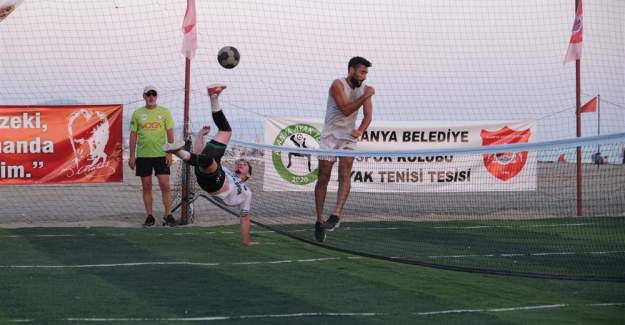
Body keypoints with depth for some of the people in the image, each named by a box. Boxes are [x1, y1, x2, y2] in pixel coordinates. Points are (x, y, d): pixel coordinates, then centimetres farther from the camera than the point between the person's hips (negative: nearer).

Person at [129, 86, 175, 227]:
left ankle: (168, 215, 1)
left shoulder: (164, 112, 4)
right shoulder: (137, 113, 6)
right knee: (146, 187, 4)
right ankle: (150, 216, 11)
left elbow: (170, 133, 2)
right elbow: (133, 135, 6)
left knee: (165, 185, -5)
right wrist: (132, 155, 1)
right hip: (143, 155, 1)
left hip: (161, 154, -1)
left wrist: (170, 153, -7)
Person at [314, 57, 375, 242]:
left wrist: (360, 131, -18)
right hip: (330, 136, -3)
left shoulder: (364, 89, 3)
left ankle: (336, 216, -26)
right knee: (323, 178, -1)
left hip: (349, 137, 3)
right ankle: (319, 221, 8)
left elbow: (367, 115, 1)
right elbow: (345, 110, -22)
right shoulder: (338, 85, -13)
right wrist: (365, 97, -26)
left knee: (345, 176, -18)